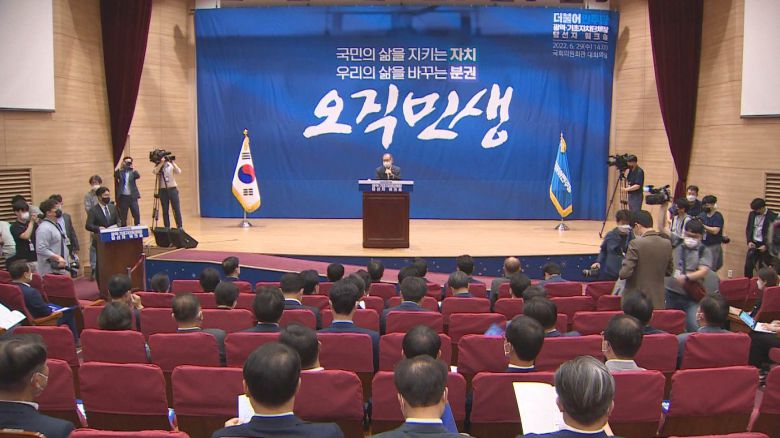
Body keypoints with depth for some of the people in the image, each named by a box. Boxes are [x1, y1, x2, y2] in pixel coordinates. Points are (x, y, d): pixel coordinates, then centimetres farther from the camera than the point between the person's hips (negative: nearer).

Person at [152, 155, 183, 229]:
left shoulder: (171, 166, 2)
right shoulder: (158, 167, 4)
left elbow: (178, 172, -15)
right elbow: (154, 172, -18)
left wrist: (173, 163, -18)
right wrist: (161, 163, -20)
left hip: (172, 189, -1)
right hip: (163, 190, 1)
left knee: (177, 209, -1)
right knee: (165, 211, 4)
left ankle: (180, 226, 6)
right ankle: (167, 227, 10)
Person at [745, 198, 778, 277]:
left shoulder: (773, 216, -12)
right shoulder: (752, 214, 4)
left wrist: (766, 246, -14)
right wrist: (749, 241, -1)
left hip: (765, 246, -5)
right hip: (753, 244, 5)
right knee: (748, 266, 4)